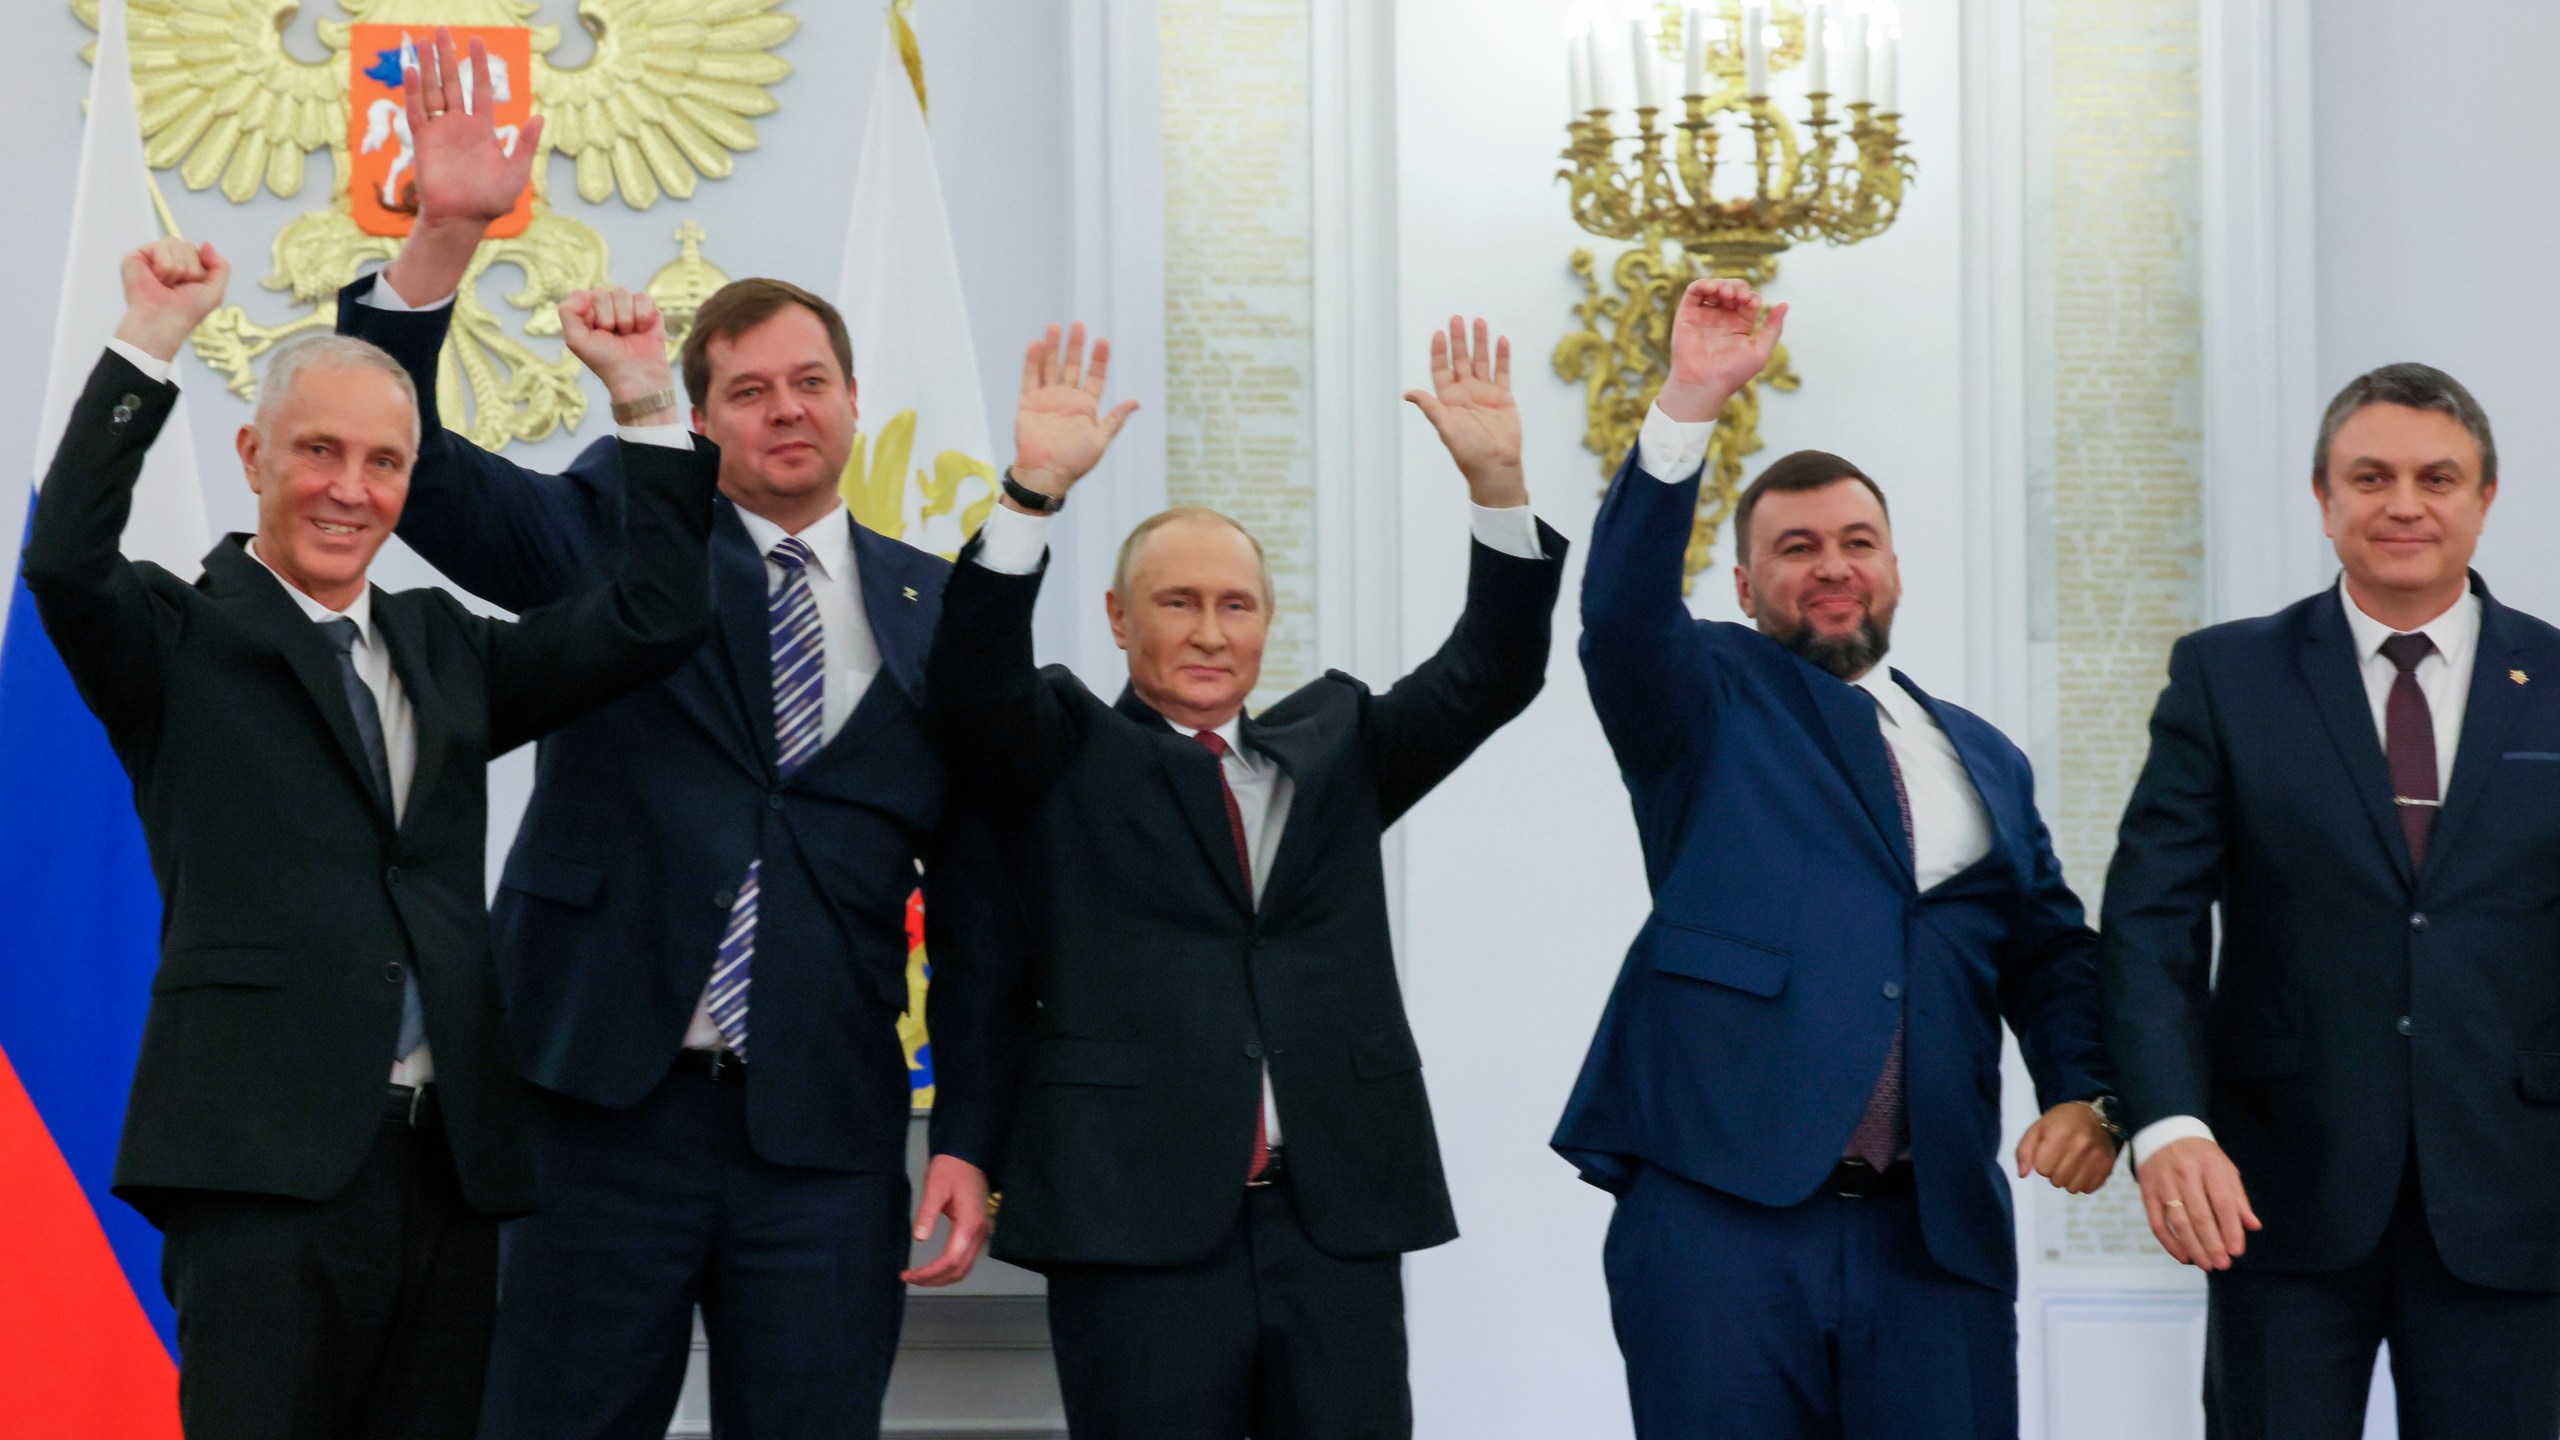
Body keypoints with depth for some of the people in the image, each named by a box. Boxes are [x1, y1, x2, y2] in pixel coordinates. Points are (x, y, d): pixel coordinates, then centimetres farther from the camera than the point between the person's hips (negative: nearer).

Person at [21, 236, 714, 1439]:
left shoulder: (443, 647, 18)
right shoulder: (182, 638, 5)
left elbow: (652, 619, 11)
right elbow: (66, 562, -15)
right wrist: (145, 349, -16)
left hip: (451, 1156, 5)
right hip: (264, 1157, -5)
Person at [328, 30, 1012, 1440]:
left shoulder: (939, 610, 9)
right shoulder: (613, 532, 6)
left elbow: (972, 898, 8)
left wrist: (970, 1138, 4)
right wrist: (443, 237, -18)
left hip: (826, 1137, 1)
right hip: (609, 1104, -1)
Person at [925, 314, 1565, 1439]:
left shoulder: (1333, 745, 17)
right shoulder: (1069, 754, 9)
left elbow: (1491, 674, 7)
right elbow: (974, 680, -10)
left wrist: (1497, 485, -6)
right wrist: (1035, 490, -22)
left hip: (1338, 1223, 3)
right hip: (1138, 1220, -3)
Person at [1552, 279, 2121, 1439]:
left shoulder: (1984, 762, 20)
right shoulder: (1710, 703, 8)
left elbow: (2050, 953, 20)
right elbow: (1622, 610, -12)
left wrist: (2082, 1089, -1)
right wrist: (1691, 403, -23)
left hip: (1935, 1235, 4)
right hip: (1721, 1213, -3)